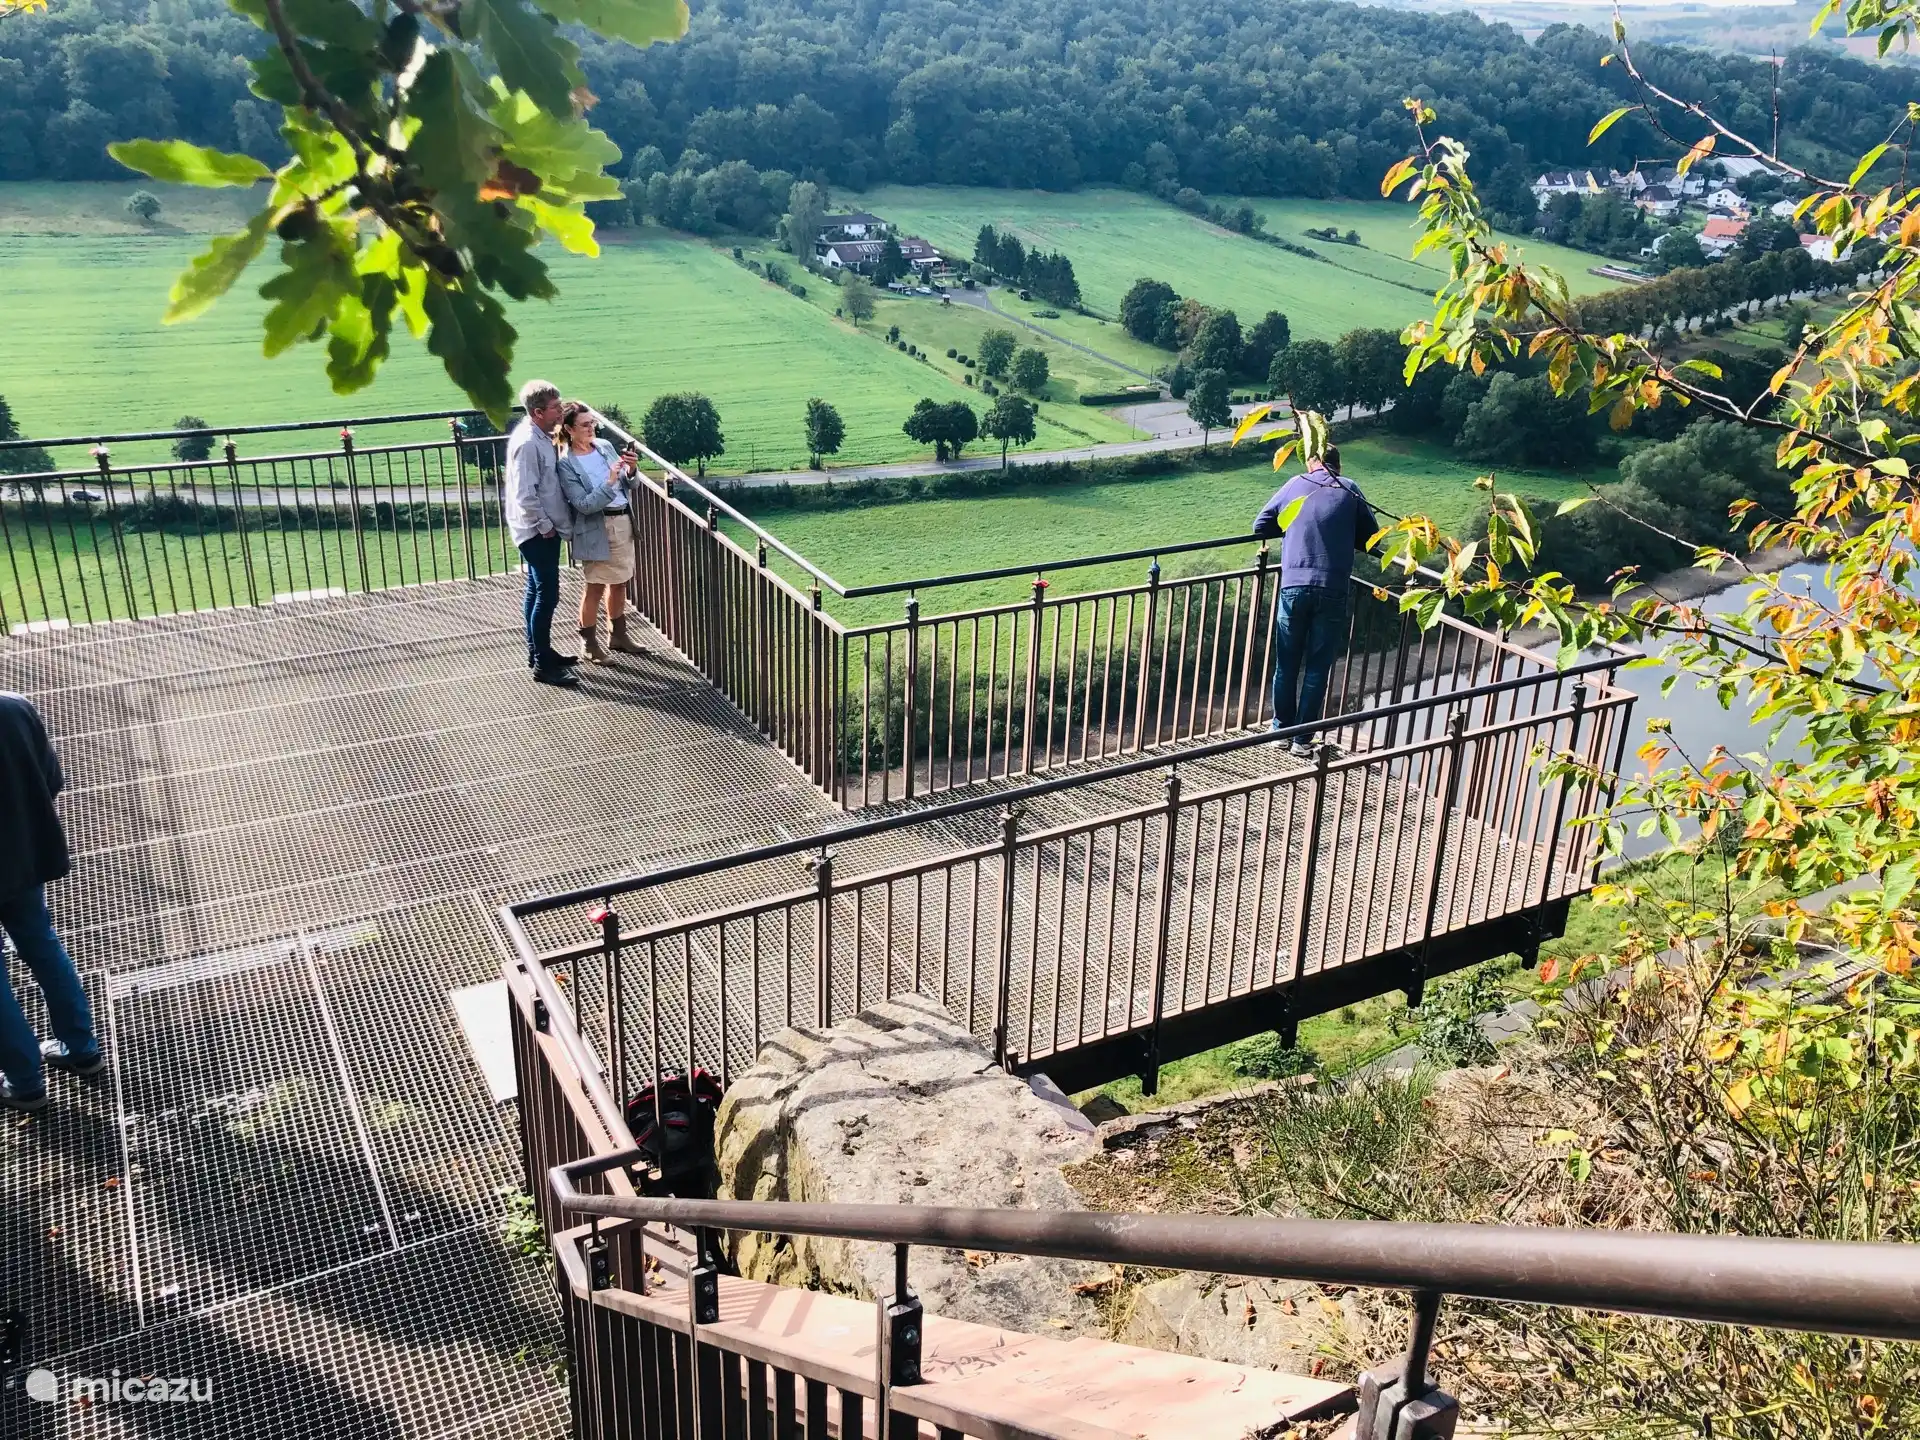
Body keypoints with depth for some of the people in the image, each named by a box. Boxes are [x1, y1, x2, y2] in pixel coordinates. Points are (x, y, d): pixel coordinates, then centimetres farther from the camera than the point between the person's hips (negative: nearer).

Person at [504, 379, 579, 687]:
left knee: (537, 591, 18)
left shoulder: (540, 436, 7)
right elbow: (525, 495, -25)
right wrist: (544, 525, -16)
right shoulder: (527, 443, -23)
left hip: (543, 528, 10)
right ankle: (543, 665, 1)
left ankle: (538, 652, 29)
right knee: (547, 596, -5)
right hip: (537, 530, -10)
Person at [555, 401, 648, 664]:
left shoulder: (604, 446, 4)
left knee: (619, 582, 16)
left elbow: (627, 485, 11)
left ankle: (618, 635, 30)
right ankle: (589, 643, 15)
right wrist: (609, 482, -29)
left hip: (622, 521, 6)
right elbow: (584, 505, -20)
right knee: (594, 587, 2)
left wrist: (630, 472, -11)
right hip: (596, 529, -6)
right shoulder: (566, 463, -13)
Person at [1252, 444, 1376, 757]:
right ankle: (1302, 738, 12)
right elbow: (1371, 538, 10)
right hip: (1332, 590, -1)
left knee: (1287, 663, 14)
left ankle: (1281, 730, 24)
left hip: (1294, 586, 1)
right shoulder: (1349, 490, 8)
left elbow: (1260, 527, 13)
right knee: (1318, 666, 7)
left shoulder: (1295, 485, 10)